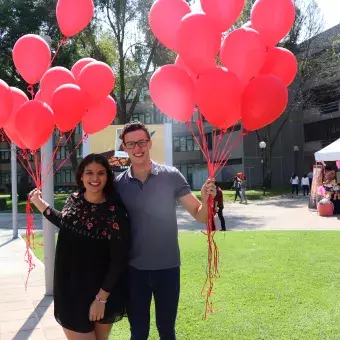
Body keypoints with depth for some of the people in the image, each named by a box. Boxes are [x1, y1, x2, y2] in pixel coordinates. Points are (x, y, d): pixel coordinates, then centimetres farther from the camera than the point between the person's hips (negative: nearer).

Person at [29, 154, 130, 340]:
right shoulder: (73, 200, -2)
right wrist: (40, 204, 17)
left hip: (101, 291, -3)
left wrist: (102, 297, -16)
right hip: (70, 289, 4)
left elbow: (118, 260, -16)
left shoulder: (115, 212, -18)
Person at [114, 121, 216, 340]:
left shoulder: (172, 176, -7)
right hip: (133, 269, 1)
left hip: (167, 266, -1)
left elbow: (200, 216, -7)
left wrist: (206, 200, -27)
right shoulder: (118, 184, -3)